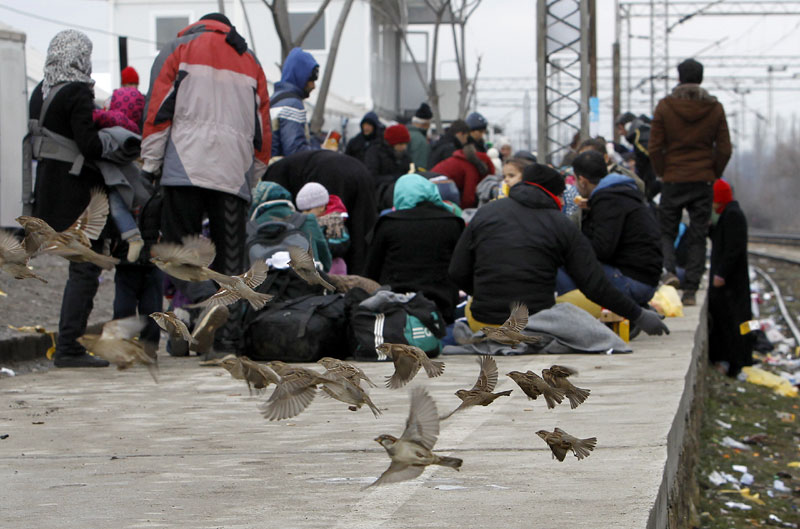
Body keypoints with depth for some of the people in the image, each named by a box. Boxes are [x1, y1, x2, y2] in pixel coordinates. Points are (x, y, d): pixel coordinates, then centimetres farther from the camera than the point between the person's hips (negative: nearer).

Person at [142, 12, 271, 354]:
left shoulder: (179, 48, 11)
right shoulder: (250, 61, 22)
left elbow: (158, 108, 1)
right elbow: (262, 127, 20)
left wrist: (150, 165, 2)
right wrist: (254, 174, 26)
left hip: (186, 168, -3)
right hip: (235, 172, 3)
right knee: (229, 256, 6)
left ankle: (201, 302, -25)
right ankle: (228, 335, 2)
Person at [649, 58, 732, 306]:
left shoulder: (664, 106, -3)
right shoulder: (715, 108, 1)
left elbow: (655, 148, -4)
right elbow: (724, 149, 1)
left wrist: (663, 173, 9)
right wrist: (713, 176, 12)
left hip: (673, 181, -1)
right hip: (703, 182, 1)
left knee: (666, 231, 12)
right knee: (697, 236, 6)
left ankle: (669, 270, -14)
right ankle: (690, 289, 3)